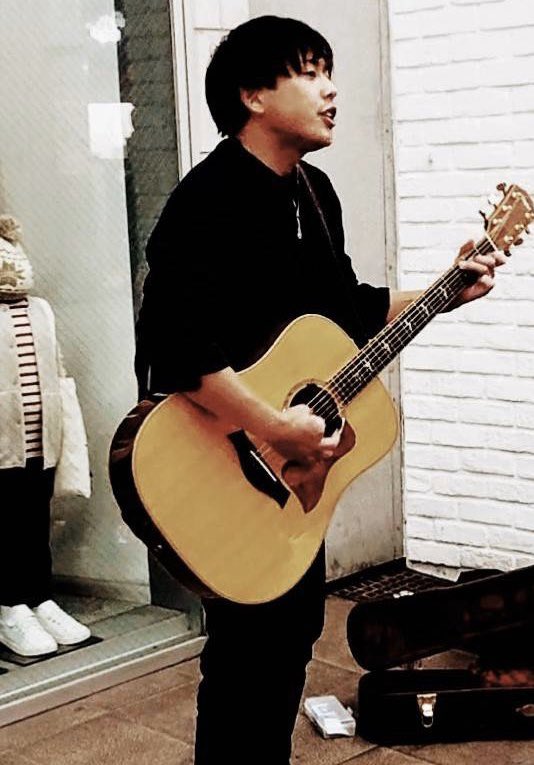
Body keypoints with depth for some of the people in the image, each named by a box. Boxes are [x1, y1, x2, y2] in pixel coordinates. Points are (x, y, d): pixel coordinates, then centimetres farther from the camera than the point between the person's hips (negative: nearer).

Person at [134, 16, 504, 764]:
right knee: (250, 643, 2)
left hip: (294, 468, 9)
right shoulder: (211, 199, -22)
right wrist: (273, 428, -34)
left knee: (295, 625, 20)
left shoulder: (314, 192, 8)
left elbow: (343, 307, 18)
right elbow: (173, 344, -33)